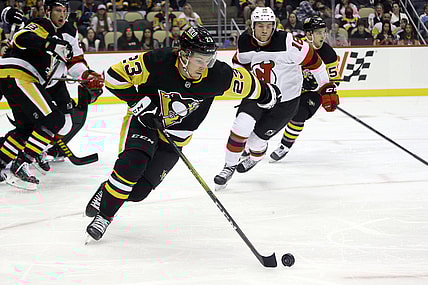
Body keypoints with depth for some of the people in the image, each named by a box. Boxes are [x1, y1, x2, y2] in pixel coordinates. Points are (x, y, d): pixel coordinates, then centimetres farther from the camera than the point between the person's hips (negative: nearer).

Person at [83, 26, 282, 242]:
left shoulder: (217, 75, -21)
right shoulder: (157, 62, -27)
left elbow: (246, 83, -1)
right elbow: (115, 75, -20)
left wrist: (267, 93, 14)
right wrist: (139, 101, -26)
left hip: (174, 135, 2)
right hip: (143, 122, -2)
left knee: (138, 191, -6)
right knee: (132, 164, -28)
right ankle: (103, 214, -9)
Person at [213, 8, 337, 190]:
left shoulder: (286, 42, -26)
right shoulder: (245, 42, -10)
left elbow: (312, 60, -16)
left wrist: (327, 88, -12)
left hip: (286, 101, -3)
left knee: (257, 138, 0)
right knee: (241, 126, -18)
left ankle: (254, 157, 39)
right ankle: (229, 167, 4)